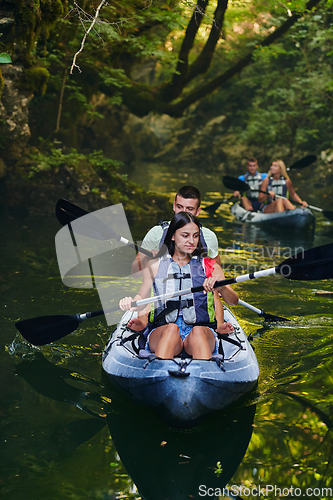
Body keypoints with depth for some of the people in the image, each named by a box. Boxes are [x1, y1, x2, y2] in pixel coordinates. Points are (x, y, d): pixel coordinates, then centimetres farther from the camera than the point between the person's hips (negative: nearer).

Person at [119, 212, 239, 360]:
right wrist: (130, 303, -7)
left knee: (198, 331, -35)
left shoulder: (209, 266, 10)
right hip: (161, 332, 0)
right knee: (172, 329, -35)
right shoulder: (155, 265, 11)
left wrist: (221, 288, -22)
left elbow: (233, 301, 1)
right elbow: (141, 298, 18)